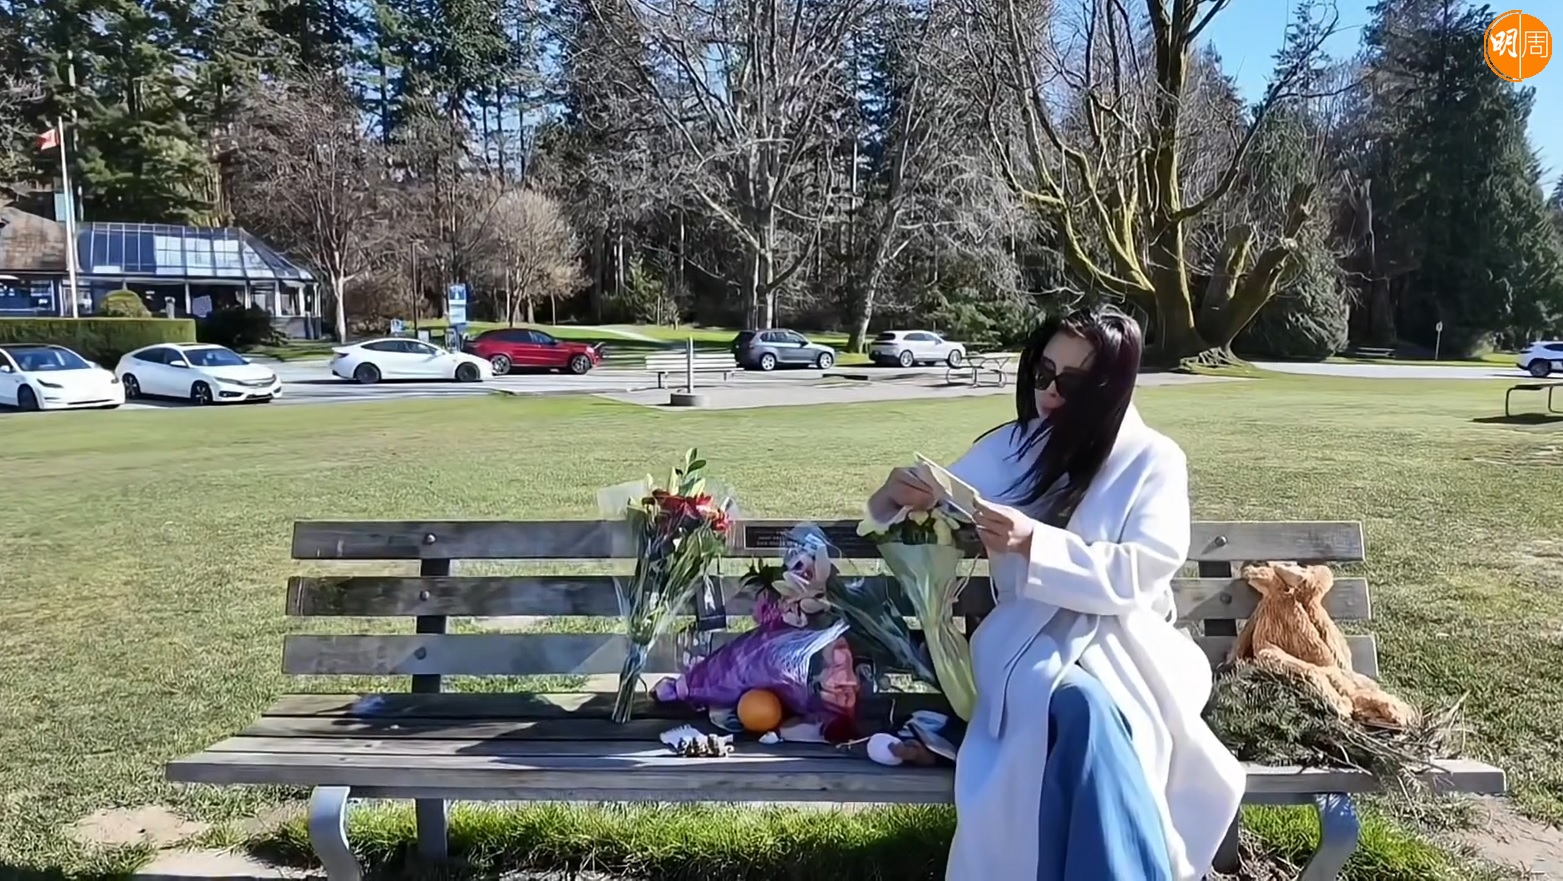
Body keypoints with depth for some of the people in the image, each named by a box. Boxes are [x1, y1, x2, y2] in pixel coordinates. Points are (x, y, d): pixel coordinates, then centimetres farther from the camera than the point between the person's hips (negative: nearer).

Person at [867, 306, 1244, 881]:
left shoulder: (1154, 460, 3)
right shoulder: (1010, 447, 10)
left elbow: (1139, 575, -9)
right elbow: (926, 524, 13)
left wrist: (1034, 543, -22)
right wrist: (898, 497, -11)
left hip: (1124, 640, -1)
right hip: (1033, 640, 1)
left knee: (1091, 713, -37)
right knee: (1083, 705, -35)